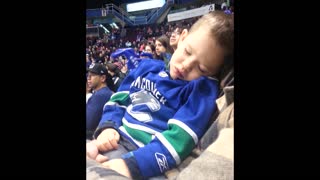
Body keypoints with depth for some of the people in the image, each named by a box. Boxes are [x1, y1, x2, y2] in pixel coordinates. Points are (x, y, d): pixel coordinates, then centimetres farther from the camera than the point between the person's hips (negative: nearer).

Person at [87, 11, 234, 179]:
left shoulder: (203, 89, -8)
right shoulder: (148, 67, 10)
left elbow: (179, 138, -20)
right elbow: (119, 100, 15)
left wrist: (131, 163, -29)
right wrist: (107, 127, -4)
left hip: (145, 155, -6)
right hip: (115, 138, 6)